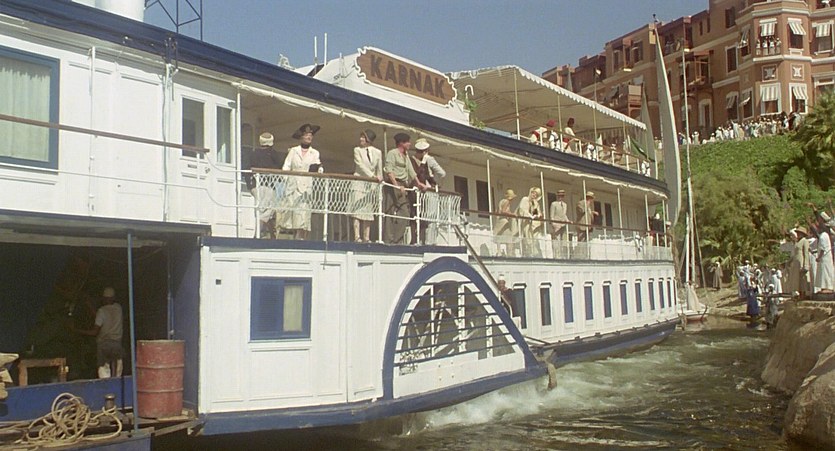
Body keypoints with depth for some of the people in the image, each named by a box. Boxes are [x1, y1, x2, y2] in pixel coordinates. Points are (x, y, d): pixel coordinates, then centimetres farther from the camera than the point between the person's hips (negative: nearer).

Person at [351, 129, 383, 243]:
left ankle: (366, 238, 0)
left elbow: (379, 170, 14)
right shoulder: (357, 150, 5)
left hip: (372, 185, 3)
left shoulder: (377, 152, 13)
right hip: (359, 182, -3)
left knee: (369, 211, 0)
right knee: (357, 210, -10)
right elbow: (361, 165, -8)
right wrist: (372, 176, -18)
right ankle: (357, 237, -12)